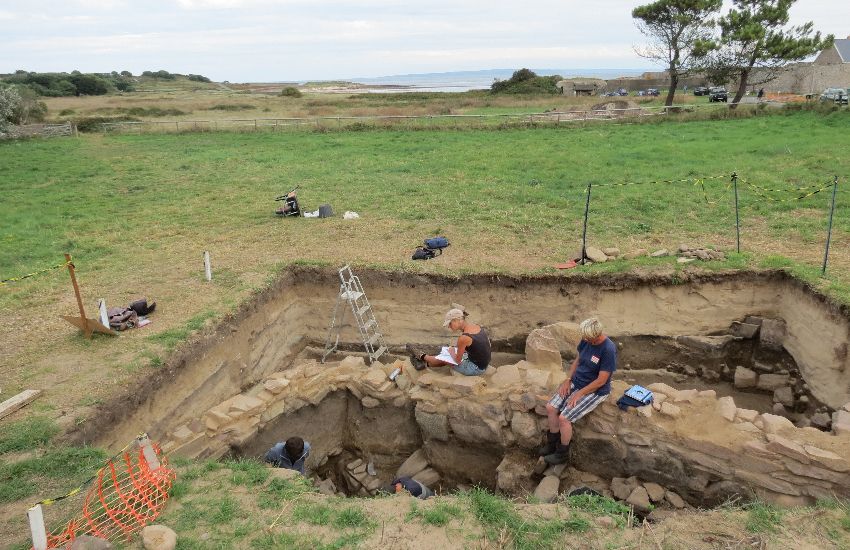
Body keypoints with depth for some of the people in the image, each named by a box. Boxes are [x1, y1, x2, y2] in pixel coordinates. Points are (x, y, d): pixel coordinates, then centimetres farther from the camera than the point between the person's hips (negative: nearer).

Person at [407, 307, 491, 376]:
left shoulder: (463, 338, -25)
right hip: (483, 366, 7)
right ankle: (425, 363, 42)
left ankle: (422, 357, 39)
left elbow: (457, 360, -14)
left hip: (474, 369, -7)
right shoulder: (478, 326, -2)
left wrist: (451, 352, 9)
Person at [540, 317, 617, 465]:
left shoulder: (608, 350, -27)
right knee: (550, 408, -5)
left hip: (595, 391, -7)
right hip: (576, 382, 7)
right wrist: (568, 380, -1)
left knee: (564, 418, -18)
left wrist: (578, 394, -18)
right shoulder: (586, 340, -6)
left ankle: (563, 453, 5)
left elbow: (601, 381, -23)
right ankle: (552, 443, 16)